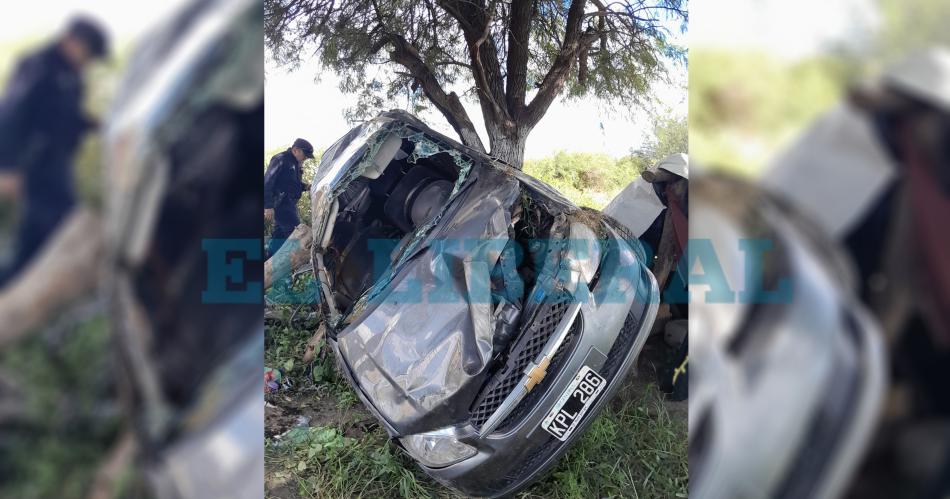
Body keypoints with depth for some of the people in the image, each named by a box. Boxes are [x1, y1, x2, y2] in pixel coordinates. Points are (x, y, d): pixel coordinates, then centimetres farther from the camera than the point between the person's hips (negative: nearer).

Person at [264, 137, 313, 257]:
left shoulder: (296, 163, 17)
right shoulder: (281, 159, -12)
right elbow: (268, 182, -17)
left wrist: (305, 187, 6)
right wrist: (268, 205, -24)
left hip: (289, 203, 10)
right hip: (280, 203, -10)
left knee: (280, 233, 12)